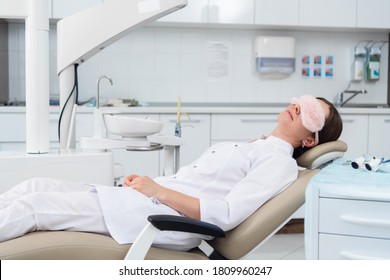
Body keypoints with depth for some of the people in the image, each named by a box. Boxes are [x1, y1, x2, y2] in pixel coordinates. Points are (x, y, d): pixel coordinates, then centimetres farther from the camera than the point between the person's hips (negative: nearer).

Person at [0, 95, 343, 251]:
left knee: (32, 206, -13)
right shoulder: (252, 146, 23)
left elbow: (227, 215, -17)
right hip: (151, 198, 8)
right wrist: (146, 180, 6)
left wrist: (159, 190, -16)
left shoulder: (281, 162, -3)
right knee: (35, 186, 0)